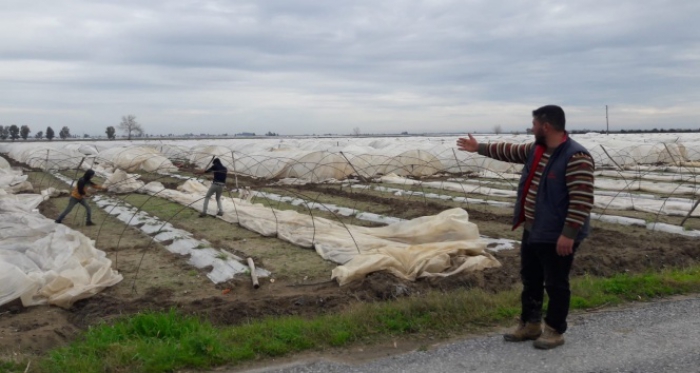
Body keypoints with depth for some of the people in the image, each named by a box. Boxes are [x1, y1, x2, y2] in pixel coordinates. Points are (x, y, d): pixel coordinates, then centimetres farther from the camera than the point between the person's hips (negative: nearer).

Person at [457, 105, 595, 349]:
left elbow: (582, 199, -25)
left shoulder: (576, 157, -22)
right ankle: (529, 325, 32)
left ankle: (554, 331, 20)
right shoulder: (536, 149, 6)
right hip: (532, 230, 9)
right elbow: (510, 151, 23)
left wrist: (568, 234, -27)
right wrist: (479, 148, 28)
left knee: (555, 284, 5)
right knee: (530, 280, 18)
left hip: (557, 236, -9)